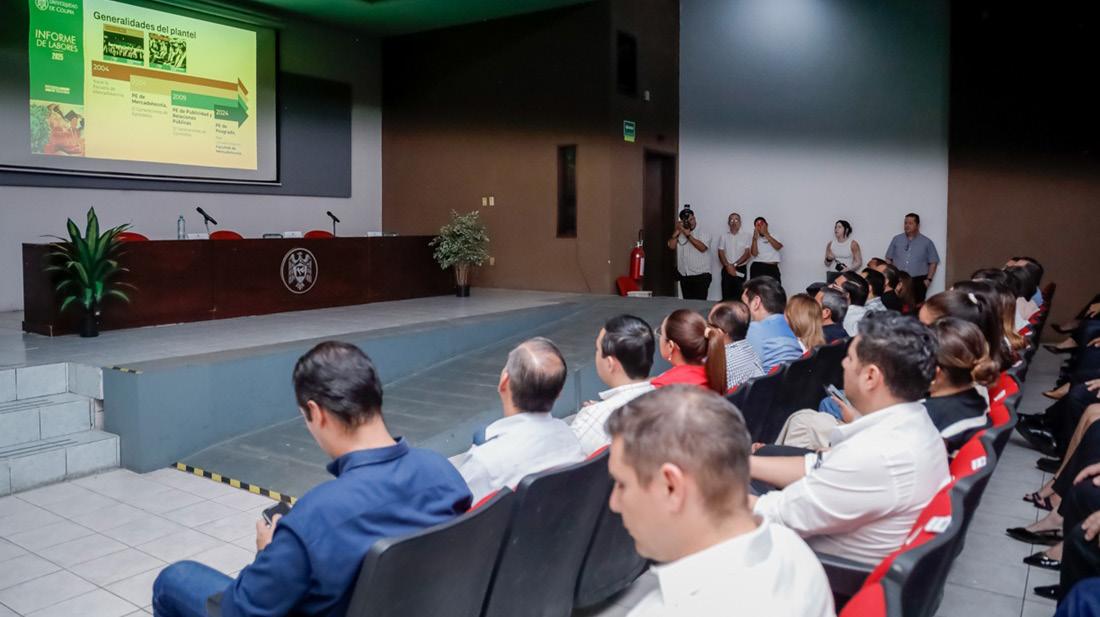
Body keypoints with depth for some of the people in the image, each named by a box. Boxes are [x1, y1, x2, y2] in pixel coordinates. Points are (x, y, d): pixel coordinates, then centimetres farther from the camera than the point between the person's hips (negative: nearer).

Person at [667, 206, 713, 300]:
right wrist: (677, 230, -4)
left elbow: (702, 248, -16)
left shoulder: (703, 233, 0)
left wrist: (688, 235, -13)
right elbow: (671, 246, -2)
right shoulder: (679, 234, 12)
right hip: (684, 277, 4)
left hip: (701, 276, -4)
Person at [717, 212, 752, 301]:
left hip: (740, 270, -1)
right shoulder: (723, 237, 8)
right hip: (726, 270, 1)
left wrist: (735, 265, -11)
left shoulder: (745, 237, 4)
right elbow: (721, 253, 2)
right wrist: (728, 266, -12)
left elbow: (748, 254, -3)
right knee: (726, 296, -1)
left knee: (739, 296, -6)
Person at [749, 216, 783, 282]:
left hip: (772, 268, 0)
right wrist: (755, 238, -7)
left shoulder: (774, 236, 13)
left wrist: (766, 234, -7)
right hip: (757, 268, 0)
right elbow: (754, 254, -3)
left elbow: (778, 247, -8)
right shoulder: (755, 239, 12)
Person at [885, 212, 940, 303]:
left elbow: (933, 262, 6)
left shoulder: (927, 242, 5)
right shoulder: (896, 239, 8)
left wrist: (928, 279, -3)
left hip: (918, 281, -1)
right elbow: (889, 259, 12)